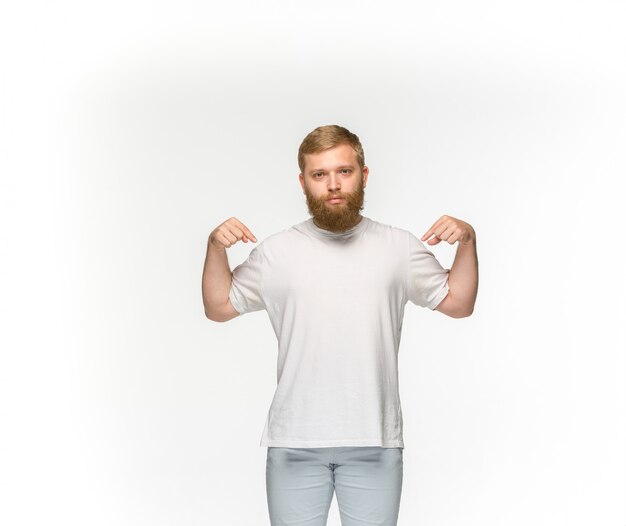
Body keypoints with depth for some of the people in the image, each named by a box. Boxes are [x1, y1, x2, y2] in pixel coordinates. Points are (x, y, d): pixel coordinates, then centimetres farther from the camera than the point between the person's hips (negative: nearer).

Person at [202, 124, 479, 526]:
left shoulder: (399, 247, 4)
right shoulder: (277, 251, 2)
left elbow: (458, 304, 9)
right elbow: (220, 308, 8)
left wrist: (468, 241, -5)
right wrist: (216, 248, -7)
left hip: (374, 442, 1)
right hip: (294, 443, 0)